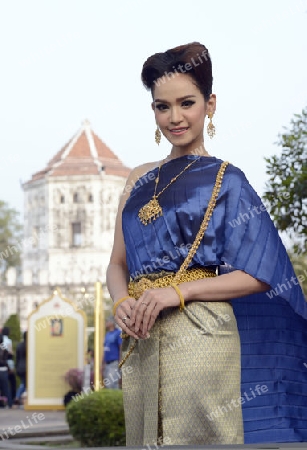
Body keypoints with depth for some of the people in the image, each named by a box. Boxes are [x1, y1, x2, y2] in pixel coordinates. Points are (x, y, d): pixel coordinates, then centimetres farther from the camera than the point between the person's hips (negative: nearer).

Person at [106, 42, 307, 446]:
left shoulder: (225, 181, 1)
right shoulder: (141, 180, 16)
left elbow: (259, 274, -6)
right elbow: (118, 264, 18)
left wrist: (179, 291, -16)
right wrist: (121, 302, -5)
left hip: (201, 337, -5)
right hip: (142, 344, 5)